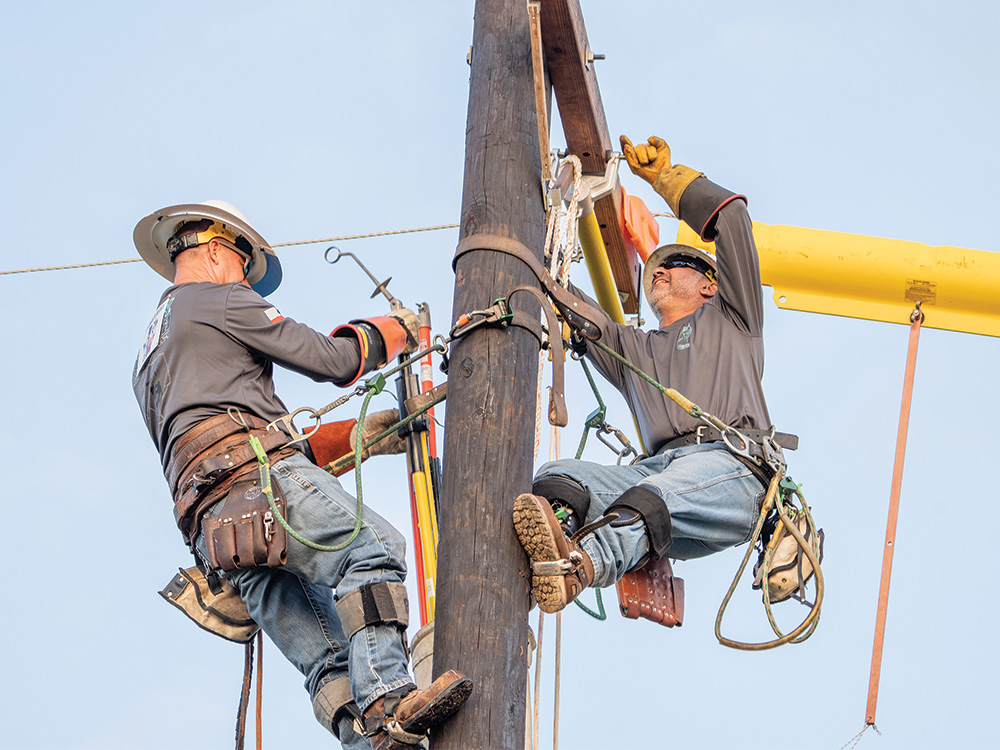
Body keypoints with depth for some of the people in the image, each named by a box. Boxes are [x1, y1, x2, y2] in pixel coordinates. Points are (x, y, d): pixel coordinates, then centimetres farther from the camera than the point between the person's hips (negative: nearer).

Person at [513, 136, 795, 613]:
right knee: (560, 477, -29)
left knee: (656, 497, -40)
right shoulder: (632, 350, 43)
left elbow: (731, 216, 28)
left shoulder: (729, 319, 33)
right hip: (658, 468, 4)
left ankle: (581, 566, -70)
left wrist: (664, 174, 35)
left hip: (733, 469, -4)